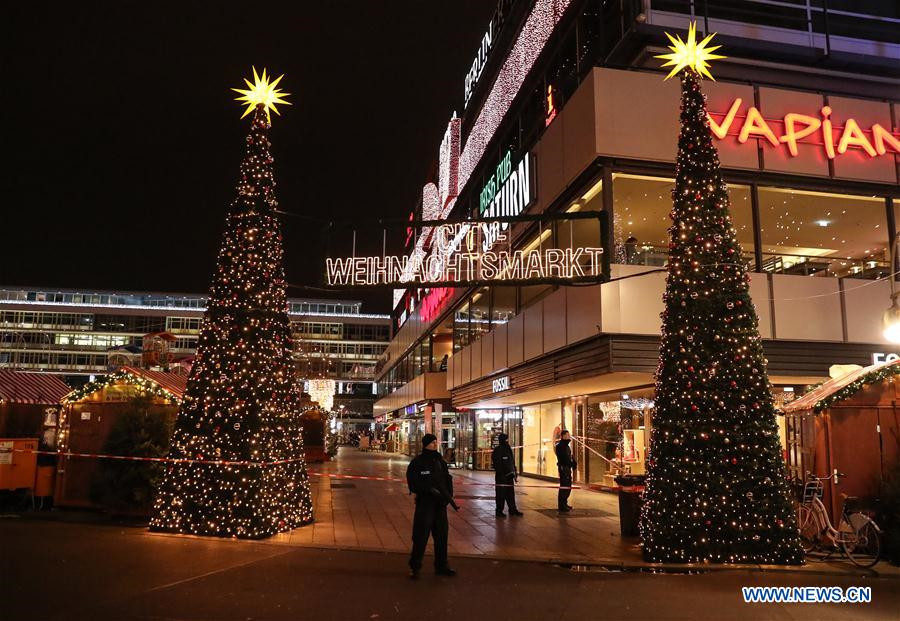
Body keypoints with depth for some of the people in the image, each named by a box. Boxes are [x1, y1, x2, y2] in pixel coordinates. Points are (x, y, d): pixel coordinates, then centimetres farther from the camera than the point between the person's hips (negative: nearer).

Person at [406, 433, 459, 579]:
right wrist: (430, 490, -22)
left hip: (440, 503, 6)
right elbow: (413, 484, -12)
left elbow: (448, 479, 14)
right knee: (421, 535, -5)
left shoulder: (440, 461, 11)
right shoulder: (417, 462, -8)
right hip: (425, 502, -6)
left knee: (441, 534, 12)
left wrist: (449, 495, -1)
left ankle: (441, 566, 26)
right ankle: (414, 566, 10)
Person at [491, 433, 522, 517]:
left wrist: (515, 474, 15)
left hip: (509, 476, 8)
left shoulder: (509, 449, 14)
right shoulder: (497, 450, -12)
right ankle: (499, 511, 7)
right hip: (501, 476, -8)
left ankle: (513, 509, 22)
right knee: (501, 494, -1)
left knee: (511, 494, 13)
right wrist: (500, 475, -21)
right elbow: (497, 465, -17)